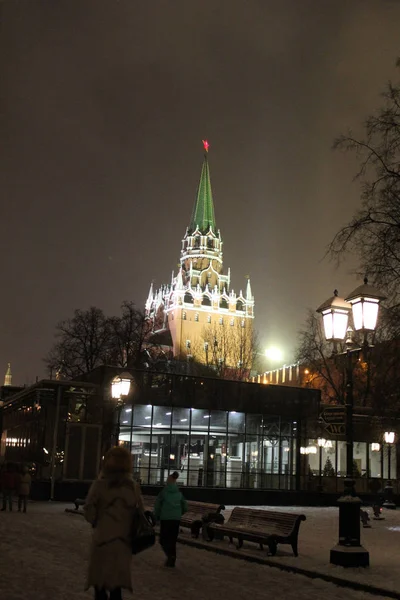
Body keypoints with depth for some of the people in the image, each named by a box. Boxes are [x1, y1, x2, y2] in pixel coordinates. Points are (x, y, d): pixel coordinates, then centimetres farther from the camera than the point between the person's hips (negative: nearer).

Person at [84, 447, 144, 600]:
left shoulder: (100, 484, -9)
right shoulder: (134, 487, 0)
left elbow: (89, 509, -8)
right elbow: (140, 513, 4)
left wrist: (96, 523, 10)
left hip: (103, 537, -3)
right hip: (124, 539, 3)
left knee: (99, 579, 11)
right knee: (116, 581, 14)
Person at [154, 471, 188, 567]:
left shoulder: (163, 492, -6)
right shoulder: (179, 493, 6)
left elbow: (157, 506, -5)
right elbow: (185, 508, 11)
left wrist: (157, 516, 9)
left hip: (165, 519, -4)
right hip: (176, 519, 4)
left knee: (163, 539, 5)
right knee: (172, 540, 15)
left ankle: (170, 555, -19)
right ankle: (172, 561, 14)